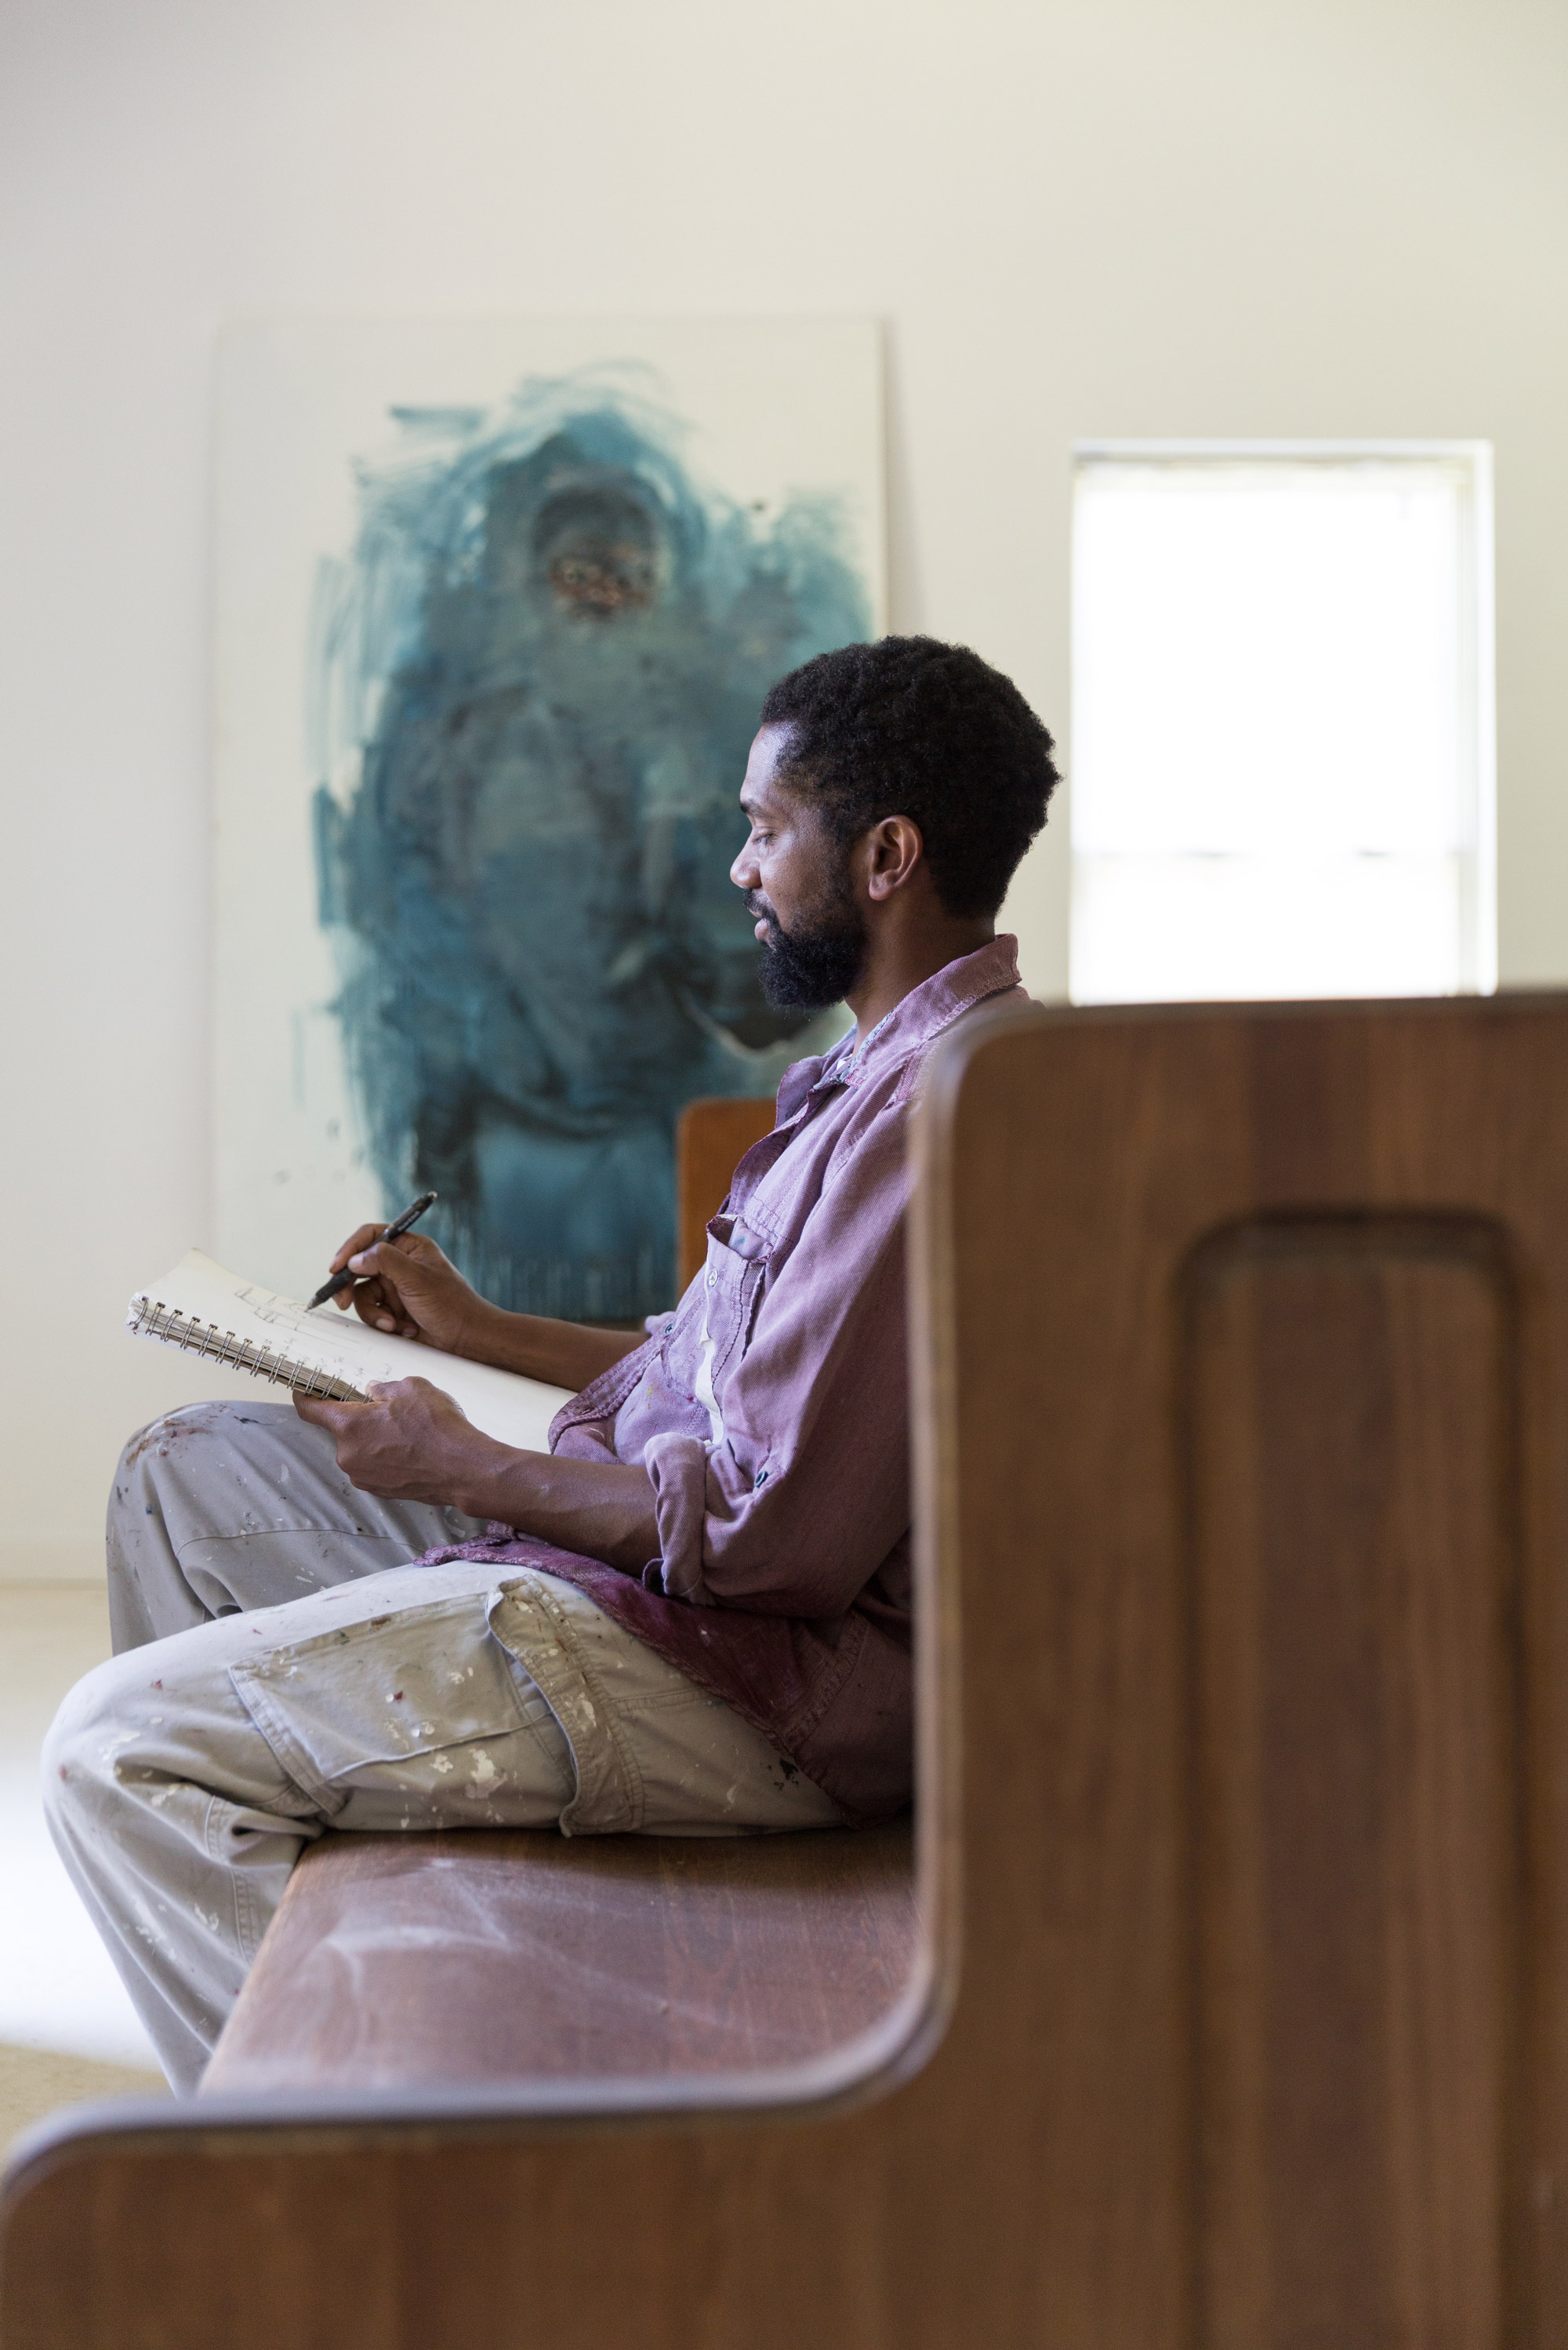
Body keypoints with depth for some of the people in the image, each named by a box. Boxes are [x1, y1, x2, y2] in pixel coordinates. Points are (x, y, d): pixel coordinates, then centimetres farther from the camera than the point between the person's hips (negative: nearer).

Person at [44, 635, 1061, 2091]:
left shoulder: (938, 1114, -23)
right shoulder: (896, 1069, 13)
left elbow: (777, 1535, -26)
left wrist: (466, 1471, -13)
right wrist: (481, 1330, 19)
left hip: (766, 1686, -11)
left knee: (114, 1749, -12)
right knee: (189, 1469, 18)